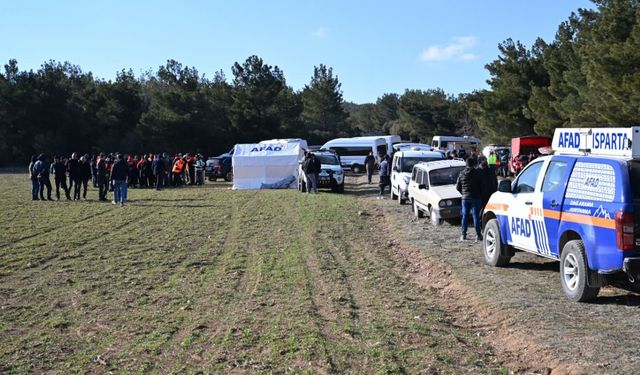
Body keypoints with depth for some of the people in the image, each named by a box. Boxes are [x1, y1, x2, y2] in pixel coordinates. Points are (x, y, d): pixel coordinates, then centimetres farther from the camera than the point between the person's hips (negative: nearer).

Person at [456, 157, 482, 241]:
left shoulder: (461, 174, 4)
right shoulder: (477, 173, -5)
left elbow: (457, 187, 7)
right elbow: (481, 186, -5)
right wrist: (480, 194, 10)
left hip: (465, 197, 3)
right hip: (475, 197, -2)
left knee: (465, 216, 8)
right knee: (476, 216, 0)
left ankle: (463, 235, 7)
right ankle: (478, 234, -2)